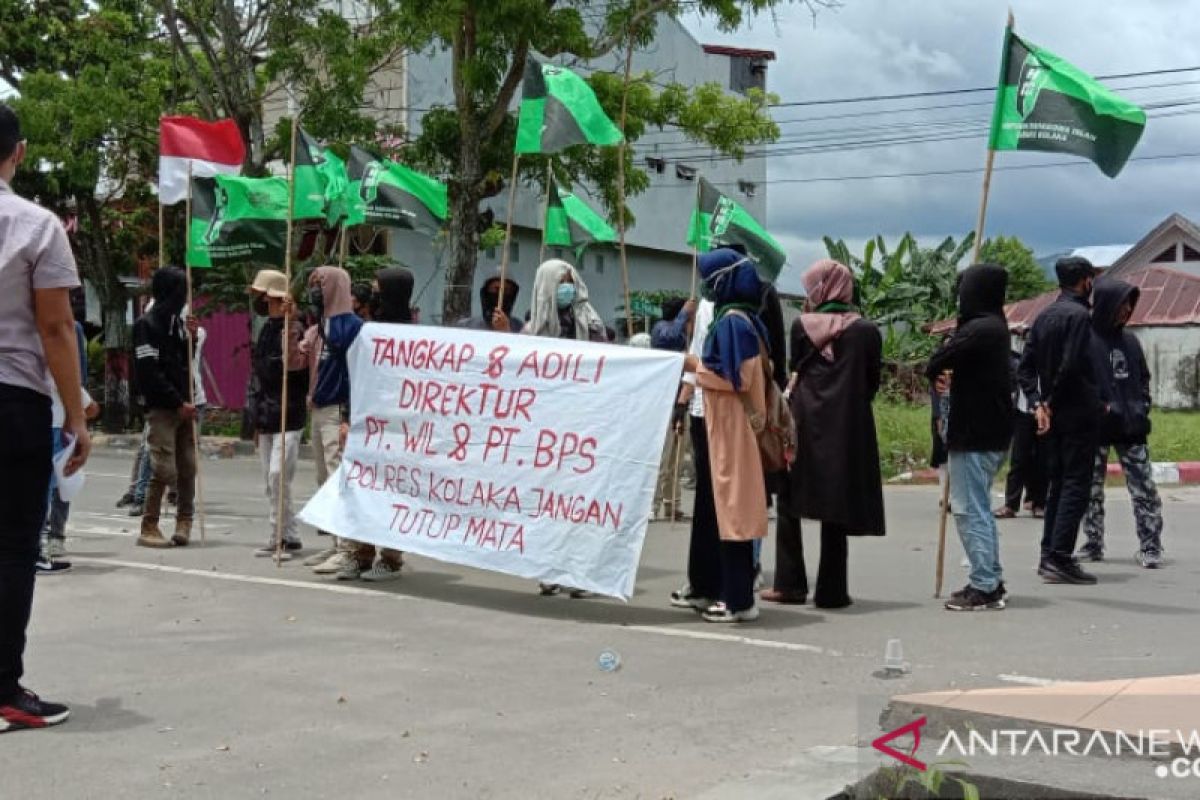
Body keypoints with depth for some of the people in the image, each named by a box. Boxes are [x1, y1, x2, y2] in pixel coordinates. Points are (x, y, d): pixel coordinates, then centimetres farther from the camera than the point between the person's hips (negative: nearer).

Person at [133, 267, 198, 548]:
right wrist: (178, 403, -14)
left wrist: (190, 338, 1)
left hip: (184, 406, 7)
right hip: (161, 408, -7)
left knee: (188, 467, 5)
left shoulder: (177, 322, 16)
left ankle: (184, 522, 15)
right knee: (164, 468, -9)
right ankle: (149, 528, 0)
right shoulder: (146, 324, -6)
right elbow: (150, 372, -13)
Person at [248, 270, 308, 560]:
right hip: (267, 416, 9)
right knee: (271, 481, 10)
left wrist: (290, 323, -38)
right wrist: (258, 419, 24)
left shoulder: (292, 328, -12)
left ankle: (279, 537, -7)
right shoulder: (266, 330, 16)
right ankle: (287, 536, 17)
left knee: (278, 476, -13)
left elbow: (296, 362, -31)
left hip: (288, 416, -9)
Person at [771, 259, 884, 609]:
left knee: (791, 502, 12)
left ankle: (790, 583, 10)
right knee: (837, 509, 5)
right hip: (847, 425, 0)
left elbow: (795, 369, 7)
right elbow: (872, 383, 4)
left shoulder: (801, 326, -3)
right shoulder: (866, 331, -3)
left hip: (804, 421, 0)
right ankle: (831, 590, 7)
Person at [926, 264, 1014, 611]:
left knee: (970, 510, -4)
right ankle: (991, 581, 24)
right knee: (980, 508, 18)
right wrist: (952, 373, -9)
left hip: (974, 435, -10)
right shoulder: (995, 327, 13)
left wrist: (937, 373, 1)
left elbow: (934, 366, -19)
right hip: (993, 433, 10)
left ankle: (984, 587, -1)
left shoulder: (978, 330, -19)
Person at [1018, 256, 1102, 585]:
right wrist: (1051, 402, -8)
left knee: (1056, 484, 14)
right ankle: (1060, 559, -9)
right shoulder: (1079, 315, -12)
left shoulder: (1044, 316, 12)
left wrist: (1038, 403, 2)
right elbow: (1071, 366, -20)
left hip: (1053, 414, 8)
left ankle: (1049, 556, 16)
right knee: (1076, 485, -5)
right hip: (1078, 413, -8)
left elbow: (1025, 367, 9)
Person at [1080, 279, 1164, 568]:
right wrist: (1100, 406, -15)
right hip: (1096, 428, -4)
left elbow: (1143, 378, 21)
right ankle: (1094, 545, 17)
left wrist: (1142, 406, 7)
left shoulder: (1129, 340, 11)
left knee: (1145, 489, 0)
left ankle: (1150, 547, 5)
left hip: (1131, 427, 4)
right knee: (1091, 489, 5)